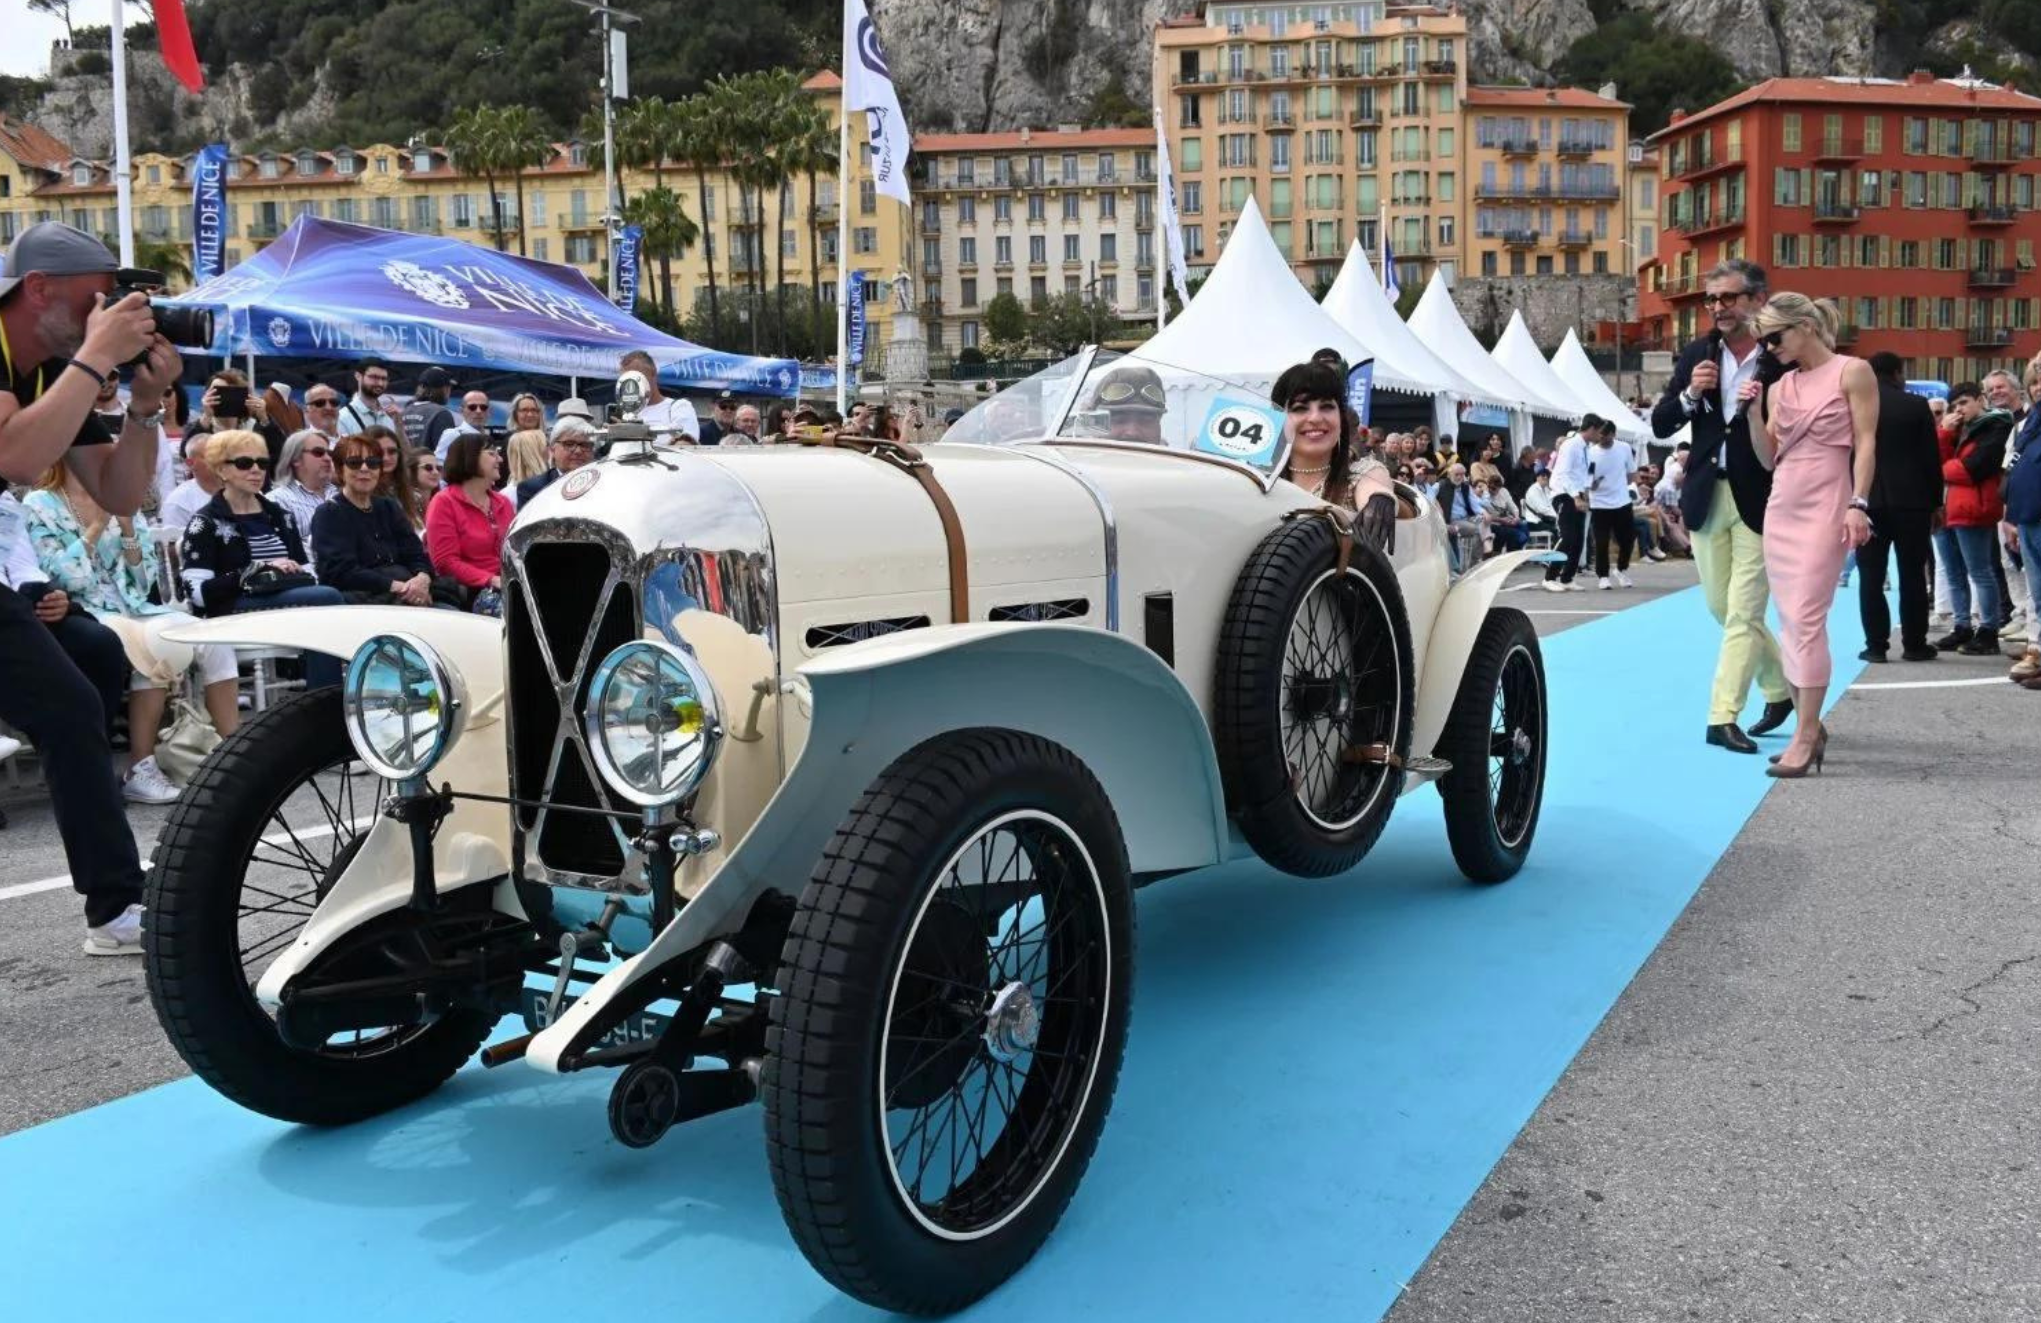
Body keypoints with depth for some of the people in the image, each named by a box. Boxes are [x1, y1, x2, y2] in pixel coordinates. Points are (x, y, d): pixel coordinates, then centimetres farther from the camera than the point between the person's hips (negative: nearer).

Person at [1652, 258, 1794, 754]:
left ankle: (1723, 717, 0)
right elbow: (1660, 426, 6)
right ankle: (1781, 688, 33)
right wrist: (1689, 394, -11)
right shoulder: (1696, 355, 6)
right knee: (1722, 609, 14)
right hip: (1707, 496, 6)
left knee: (1743, 612, -5)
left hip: (1759, 501, -5)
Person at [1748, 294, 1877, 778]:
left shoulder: (1852, 372, -1)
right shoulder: (1780, 386, 13)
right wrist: (1753, 411, -1)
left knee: (1807, 619, -12)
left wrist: (1858, 505, -16)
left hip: (1825, 505, -6)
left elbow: (1865, 444, -6)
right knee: (1789, 621, 5)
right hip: (1780, 506, 6)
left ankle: (1805, 737, -9)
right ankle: (1809, 726, 15)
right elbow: (1768, 457, 12)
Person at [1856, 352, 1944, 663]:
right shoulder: (1917, 406, -1)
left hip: (1868, 501, 1)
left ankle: (1876, 644, 0)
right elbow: (1932, 459, -1)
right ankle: (1914, 644, 8)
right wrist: (1934, 502, 6)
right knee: (1912, 575, 5)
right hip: (1911, 501, -1)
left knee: (1871, 576, 2)